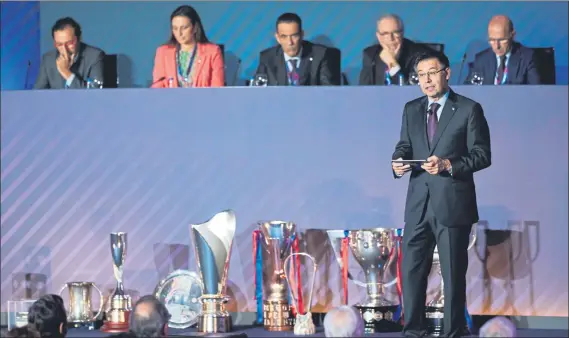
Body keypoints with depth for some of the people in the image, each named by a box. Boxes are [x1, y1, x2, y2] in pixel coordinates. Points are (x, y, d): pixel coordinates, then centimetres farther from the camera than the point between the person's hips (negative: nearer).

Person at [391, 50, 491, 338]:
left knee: (453, 274, 4)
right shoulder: (411, 109, 12)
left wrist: (449, 165, -21)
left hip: (452, 204, -4)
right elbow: (404, 146, 15)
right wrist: (398, 162, -8)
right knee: (411, 270, 7)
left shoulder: (469, 110, -4)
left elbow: (483, 155, -7)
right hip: (418, 203, 5)